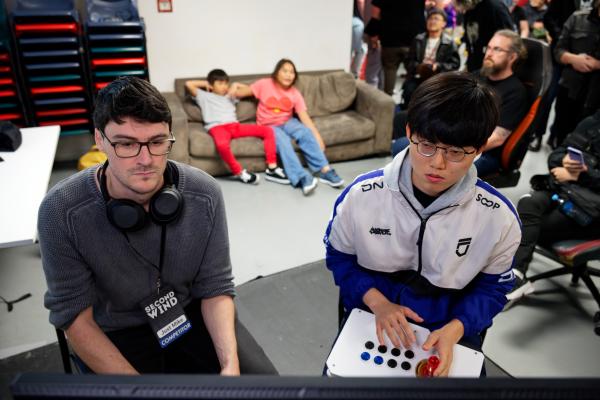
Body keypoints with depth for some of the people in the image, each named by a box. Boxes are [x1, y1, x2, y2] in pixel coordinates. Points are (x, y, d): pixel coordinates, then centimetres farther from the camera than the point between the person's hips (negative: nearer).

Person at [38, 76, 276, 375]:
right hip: (115, 333, -1)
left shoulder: (204, 194, -15)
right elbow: (74, 316, -14)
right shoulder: (61, 211, -20)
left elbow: (216, 287, -9)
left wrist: (230, 363, -24)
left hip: (190, 315, 1)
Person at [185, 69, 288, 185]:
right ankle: (240, 173, -26)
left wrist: (235, 86, 23)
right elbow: (188, 84, 11)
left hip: (235, 126, 5)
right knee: (222, 144, -44)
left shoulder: (230, 96, 35)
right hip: (217, 127, -5)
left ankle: (271, 169, -17)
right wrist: (205, 83, 24)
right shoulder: (204, 96, 22)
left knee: (268, 130, -13)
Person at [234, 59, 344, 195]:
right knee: (282, 140, -35)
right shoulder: (265, 84, -5)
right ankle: (302, 177, -47)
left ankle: (324, 170, -30)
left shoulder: (295, 93, 0)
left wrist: (317, 136, -18)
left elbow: (305, 117, -9)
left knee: (305, 132, -29)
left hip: (287, 122, 2)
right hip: (268, 126, -2)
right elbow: (240, 92, 4)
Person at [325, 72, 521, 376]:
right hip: (371, 318, 0)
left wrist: (454, 329, -18)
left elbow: (492, 288, 0)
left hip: (451, 329, 1)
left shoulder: (499, 217, -15)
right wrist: (376, 302, -16)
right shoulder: (361, 195, -16)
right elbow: (339, 256, -1)